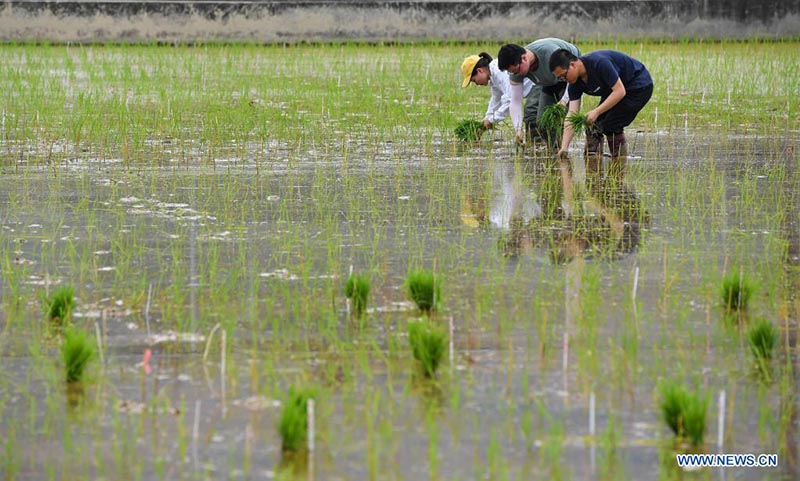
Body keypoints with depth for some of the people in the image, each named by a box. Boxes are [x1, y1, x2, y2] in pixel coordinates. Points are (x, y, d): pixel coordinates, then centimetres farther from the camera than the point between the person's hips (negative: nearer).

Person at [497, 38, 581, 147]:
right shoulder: (516, 70, -23)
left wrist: (564, 100, -41)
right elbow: (515, 102, -17)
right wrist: (518, 130, -28)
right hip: (549, 83, 6)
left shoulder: (550, 52, -41)